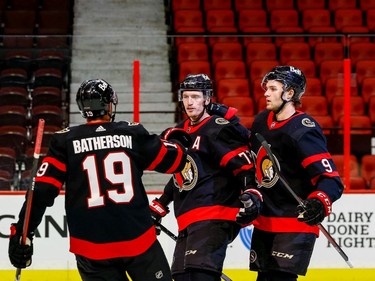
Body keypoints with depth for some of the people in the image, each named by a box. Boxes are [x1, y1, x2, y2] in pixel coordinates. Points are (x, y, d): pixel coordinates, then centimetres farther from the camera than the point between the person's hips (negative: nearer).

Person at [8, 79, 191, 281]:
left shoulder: (64, 141, 0)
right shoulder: (132, 134, 2)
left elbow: (42, 190, -5)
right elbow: (173, 160, 11)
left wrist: (21, 232, -1)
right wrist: (177, 141, 34)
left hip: (91, 247, 1)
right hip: (138, 240, 0)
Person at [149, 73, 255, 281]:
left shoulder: (219, 129, -8)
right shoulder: (181, 131, 19)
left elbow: (245, 167, -14)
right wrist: (158, 206, 31)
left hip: (214, 218, -10)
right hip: (188, 221, 10)